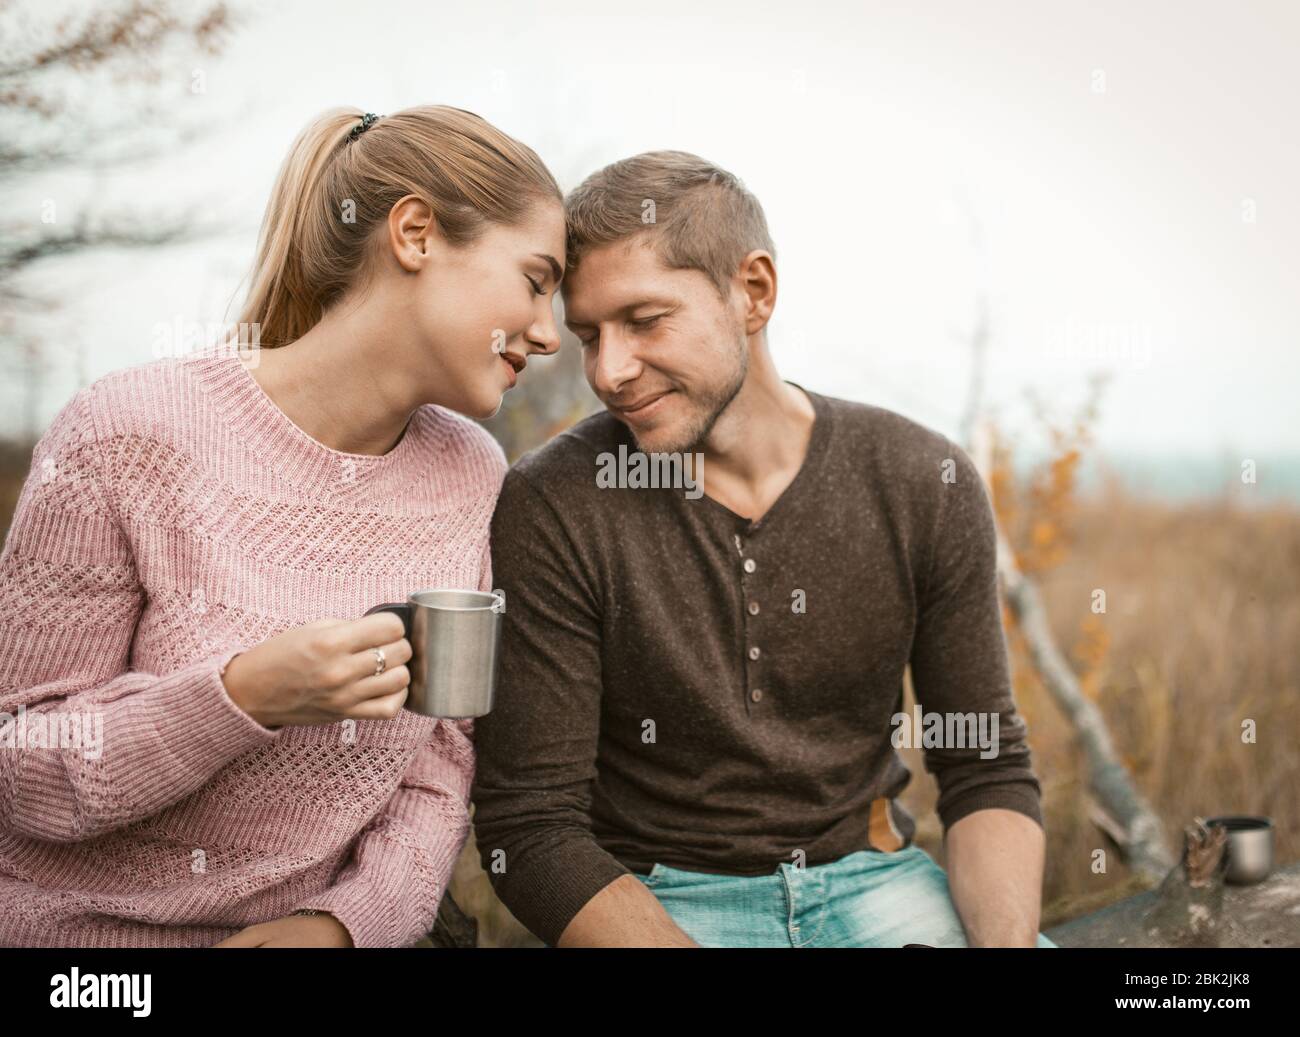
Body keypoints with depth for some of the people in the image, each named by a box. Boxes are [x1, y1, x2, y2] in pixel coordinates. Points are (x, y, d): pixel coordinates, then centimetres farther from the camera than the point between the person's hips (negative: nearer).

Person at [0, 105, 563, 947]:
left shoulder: (472, 475, -3)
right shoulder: (127, 438, -15)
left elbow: (442, 759, 1)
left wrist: (350, 919, -13)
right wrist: (242, 696, -26)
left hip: (313, 932, 2)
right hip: (76, 924, -2)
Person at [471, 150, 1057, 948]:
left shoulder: (927, 485, -5)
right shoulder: (551, 509, -13)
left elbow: (988, 770, 1)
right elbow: (530, 829, -12)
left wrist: (1007, 939, -19)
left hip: (871, 875, 3)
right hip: (649, 901, -3)